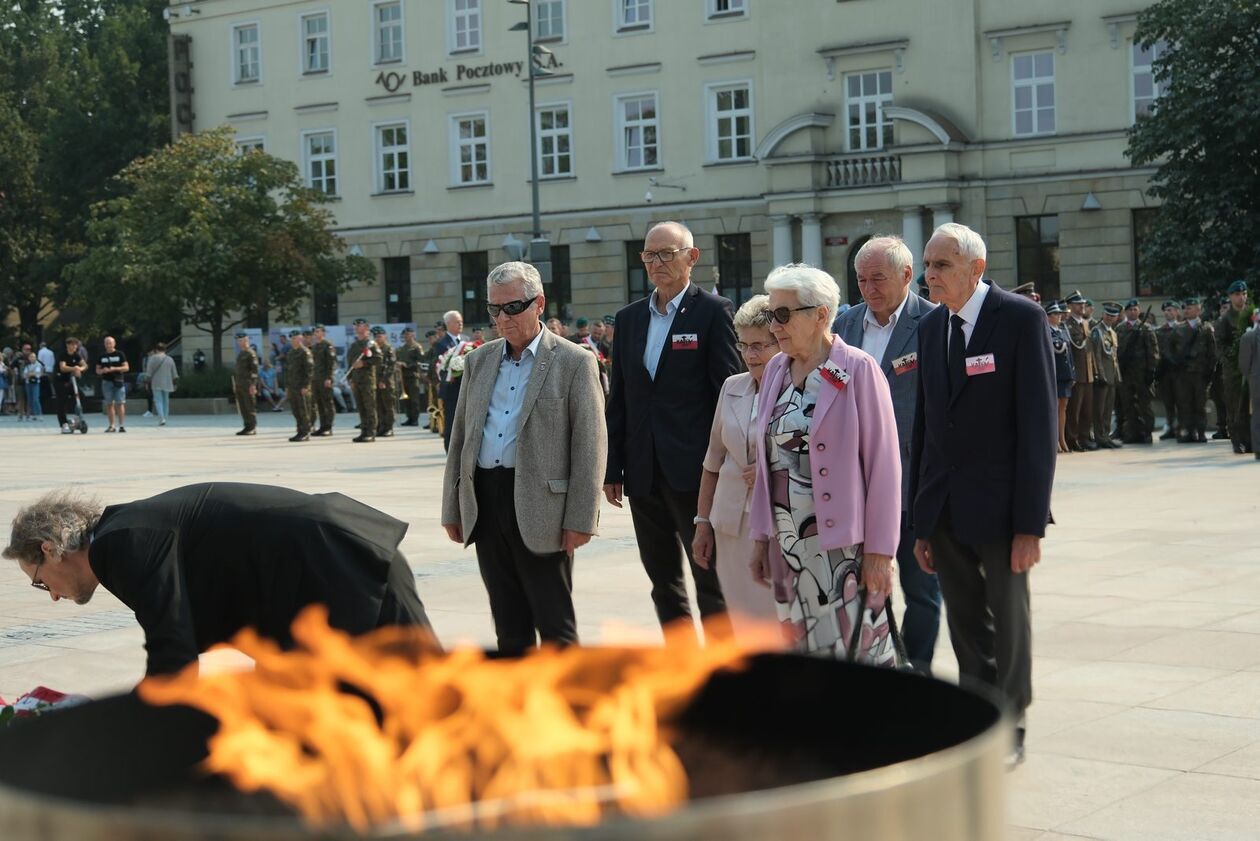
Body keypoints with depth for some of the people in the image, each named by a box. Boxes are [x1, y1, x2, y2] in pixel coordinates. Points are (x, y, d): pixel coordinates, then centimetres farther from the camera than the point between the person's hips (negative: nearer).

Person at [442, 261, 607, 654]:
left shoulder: (574, 362, -3)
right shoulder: (479, 360, 14)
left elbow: (590, 445, -6)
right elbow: (460, 436, 17)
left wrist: (580, 519, -11)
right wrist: (452, 507, 12)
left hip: (539, 506, -5)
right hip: (485, 503, 5)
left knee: (555, 624, 0)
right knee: (508, 624, 12)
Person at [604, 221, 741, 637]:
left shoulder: (713, 311, -4)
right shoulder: (629, 318, 12)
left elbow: (728, 392, -7)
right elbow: (618, 399, 14)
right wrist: (613, 469, 10)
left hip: (695, 472, -6)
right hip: (643, 473, 6)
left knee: (711, 585, 0)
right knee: (664, 584, 13)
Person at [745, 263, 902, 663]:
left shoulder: (859, 370, -8)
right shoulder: (776, 369, 10)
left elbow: (884, 464, -9)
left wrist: (879, 550, -12)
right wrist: (761, 537, 12)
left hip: (844, 543, -6)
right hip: (788, 542, 6)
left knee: (858, 649, -6)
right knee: (802, 650, 9)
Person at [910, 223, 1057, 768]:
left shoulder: (1021, 319, -10)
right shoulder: (931, 326, 9)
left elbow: (1038, 423, -13)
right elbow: (925, 422, 12)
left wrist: (1031, 523, -17)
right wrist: (921, 518, 9)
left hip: (998, 504, -5)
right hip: (944, 506, 5)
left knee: (1008, 617, 7)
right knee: (965, 624, 11)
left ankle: (1010, 728, 22)